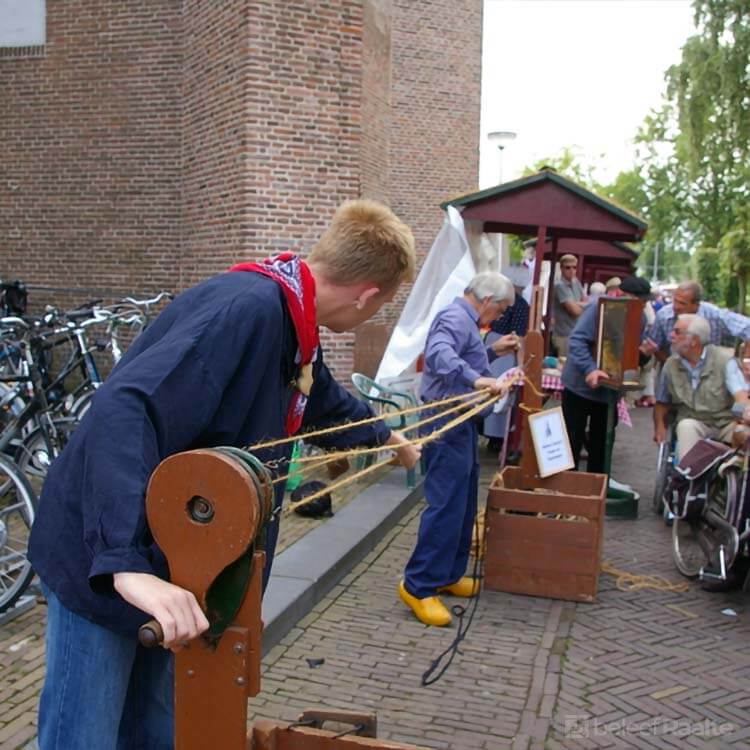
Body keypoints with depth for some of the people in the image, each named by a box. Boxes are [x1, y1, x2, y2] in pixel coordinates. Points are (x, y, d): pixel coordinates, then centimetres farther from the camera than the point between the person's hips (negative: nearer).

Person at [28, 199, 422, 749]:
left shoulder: (292, 325, 5)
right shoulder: (248, 307, -27)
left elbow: (329, 403, 27)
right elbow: (124, 414, -37)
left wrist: (394, 440, 42)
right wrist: (126, 560, -46)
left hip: (170, 566, 9)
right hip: (102, 564, -9)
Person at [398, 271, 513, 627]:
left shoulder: (465, 321, 18)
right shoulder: (455, 318, -15)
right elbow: (439, 353, -36)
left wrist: (492, 352, 28)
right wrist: (476, 379, -46)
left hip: (460, 424, 11)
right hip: (447, 424, -11)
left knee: (463, 504, 16)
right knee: (447, 506, -11)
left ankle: (448, 575, 25)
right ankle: (418, 586, -5)